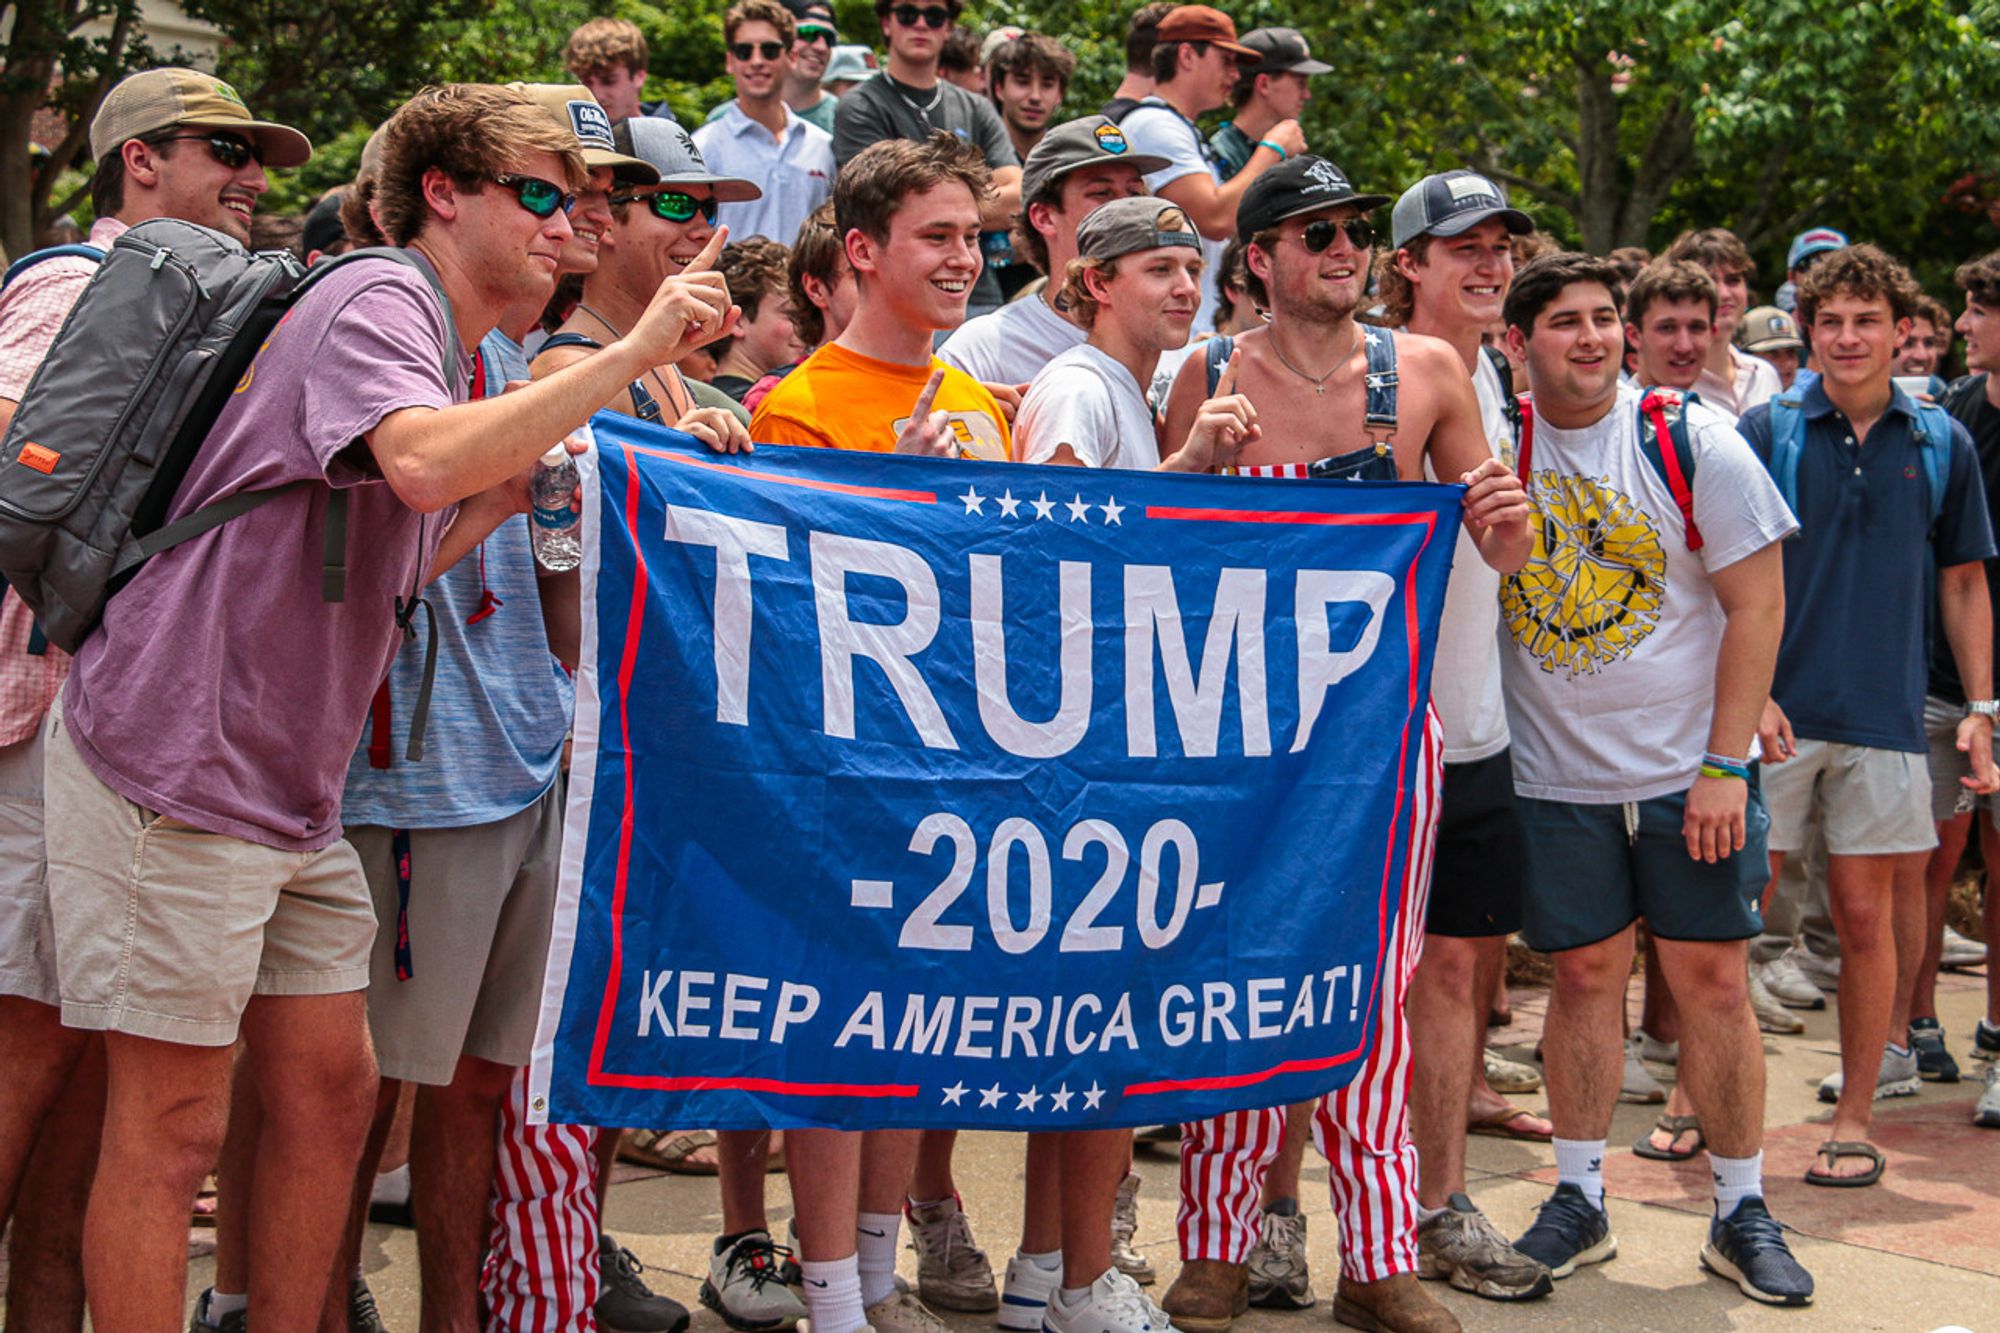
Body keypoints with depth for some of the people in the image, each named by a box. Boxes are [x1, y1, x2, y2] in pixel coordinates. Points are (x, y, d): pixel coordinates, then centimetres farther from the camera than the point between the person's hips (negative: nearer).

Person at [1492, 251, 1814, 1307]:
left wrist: (1727, 764, -11)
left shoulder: (1691, 439, -6)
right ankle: (1578, 1200, 19)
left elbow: (1758, 600, -6)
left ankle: (1741, 1212, 12)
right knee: (1585, 975, 7)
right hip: (1555, 774, 1)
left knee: (1712, 980, 1)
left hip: (1688, 771, -1)